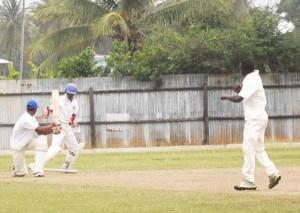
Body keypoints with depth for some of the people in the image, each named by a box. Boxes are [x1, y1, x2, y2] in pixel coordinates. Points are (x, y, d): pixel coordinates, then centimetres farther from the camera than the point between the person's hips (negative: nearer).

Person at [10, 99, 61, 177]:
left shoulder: (31, 117, 1)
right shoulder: (25, 119, -29)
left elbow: (40, 132, 1)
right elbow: (40, 129, -30)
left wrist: (52, 130, -11)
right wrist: (51, 125, -15)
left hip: (26, 142, 8)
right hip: (17, 146, -8)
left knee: (42, 139, -18)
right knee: (21, 173, -6)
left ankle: (38, 171, -19)